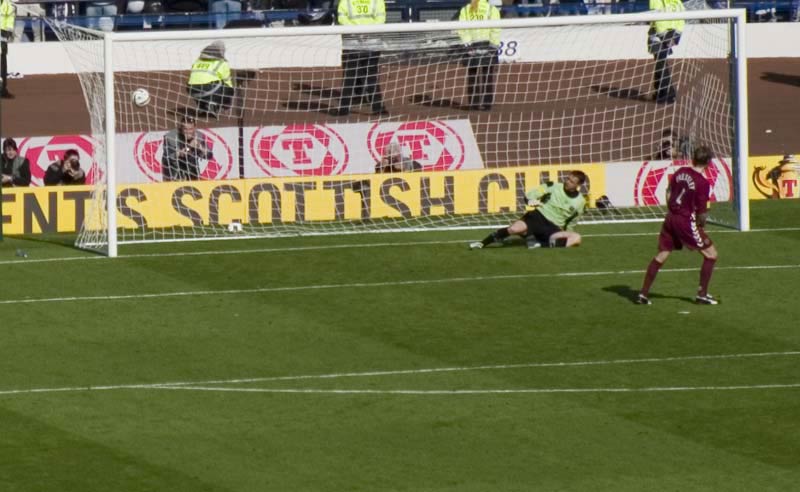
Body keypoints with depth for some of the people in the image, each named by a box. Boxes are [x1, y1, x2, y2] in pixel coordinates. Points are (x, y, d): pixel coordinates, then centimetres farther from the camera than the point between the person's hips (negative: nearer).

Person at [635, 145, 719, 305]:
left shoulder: (681, 172, 2)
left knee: (661, 255, 16)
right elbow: (702, 212, -16)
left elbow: (669, 192, 14)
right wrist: (701, 224, 5)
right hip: (687, 221, -7)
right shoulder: (702, 183, -17)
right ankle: (702, 294, 9)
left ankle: (643, 293, 17)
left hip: (671, 218, 7)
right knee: (711, 254, 8)